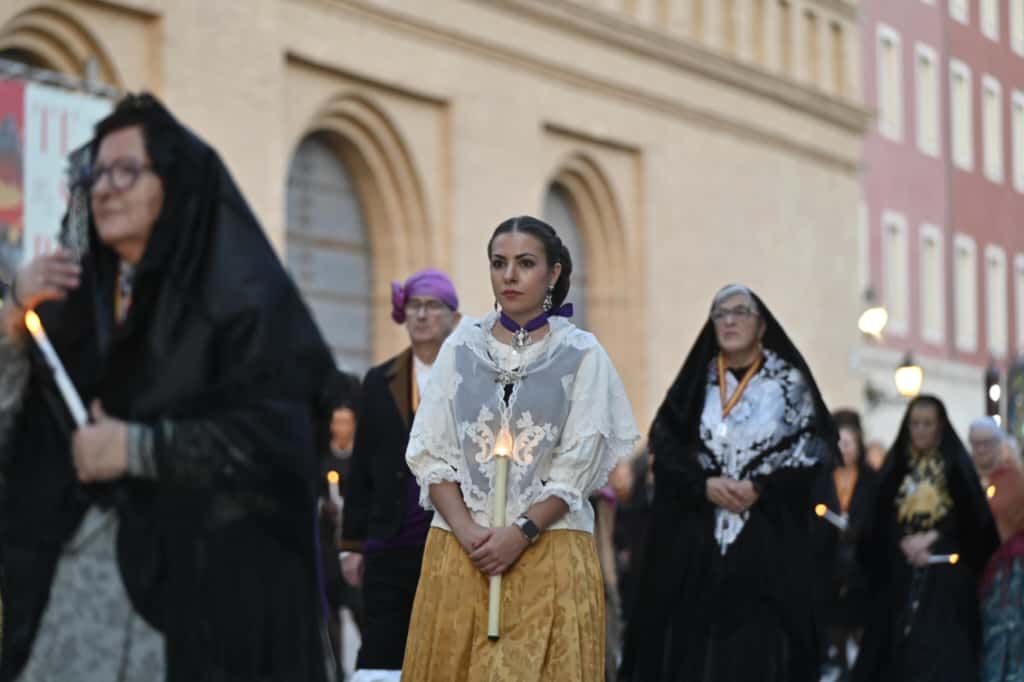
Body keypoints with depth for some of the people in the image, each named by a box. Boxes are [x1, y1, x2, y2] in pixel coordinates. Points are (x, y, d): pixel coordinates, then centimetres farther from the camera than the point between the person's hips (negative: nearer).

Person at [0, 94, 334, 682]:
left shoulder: (241, 296, -4)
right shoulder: (81, 298, 15)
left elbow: (281, 435, -14)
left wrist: (136, 448, -14)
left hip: (200, 576, -5)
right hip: (74, 569, 5)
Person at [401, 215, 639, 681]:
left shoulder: (581, 353, 0)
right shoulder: (461, 347, 7)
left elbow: (579, 464, -4)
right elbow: (429, 450, 3)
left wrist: (521, 533, -13)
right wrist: (466, 529, -10)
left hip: (550, 549, -2)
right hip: (459, 548, 2)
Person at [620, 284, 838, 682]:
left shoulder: (790, 381, 4)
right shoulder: (696, 382, 11)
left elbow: (815, 449, -2)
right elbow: (664, 446, 5)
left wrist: (761, 488, -14)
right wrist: (704, 485, -11)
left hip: (769, 540, -2)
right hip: (697, 542, 2)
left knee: (760, 647, -7)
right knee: (693, 647, -3)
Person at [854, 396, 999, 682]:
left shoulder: (956, 466, 3)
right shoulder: (896, 466, 10)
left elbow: (975, 522, -1)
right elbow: (878, 524, 4)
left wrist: (934, 540, -12)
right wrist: (903, 544, -13)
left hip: (945, 577, -3)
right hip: (898, 577, 3)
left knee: (942, 653, -11)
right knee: (898, 649, 0)